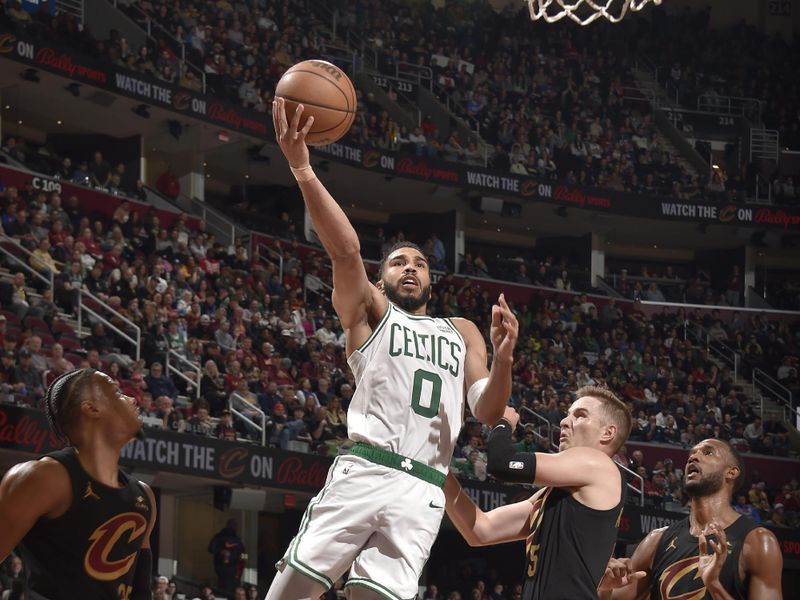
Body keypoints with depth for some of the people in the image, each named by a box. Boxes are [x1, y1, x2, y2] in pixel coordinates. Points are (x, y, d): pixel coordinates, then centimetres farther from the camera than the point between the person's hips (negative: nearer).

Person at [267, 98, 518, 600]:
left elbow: (489, 413, 15)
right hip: (364, 471, -2)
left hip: (422, 489, 2)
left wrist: (503, 357, -7)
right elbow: (346, 251, -2)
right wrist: (302, 170, -17)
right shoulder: (370, 312, 18)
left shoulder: (462, 332, 27)